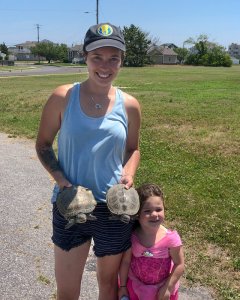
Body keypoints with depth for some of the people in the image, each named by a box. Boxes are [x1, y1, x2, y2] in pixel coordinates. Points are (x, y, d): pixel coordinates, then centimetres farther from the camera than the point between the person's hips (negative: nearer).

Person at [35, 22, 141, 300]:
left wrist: (129, 172, -9)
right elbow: (43, 145, 0)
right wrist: (60, 179, -15)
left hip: (114, 207, 1)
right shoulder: (62, 98, -8)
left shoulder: (129, 105, -3)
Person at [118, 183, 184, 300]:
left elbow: (179, 264, -15)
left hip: (162, 288, -1)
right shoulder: (132, 237, -19)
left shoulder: (171, 238, -25)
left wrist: (168, 288, -12)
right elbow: (125, 262, -7)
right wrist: (122, 286, 0)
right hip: (136, 286, 1)